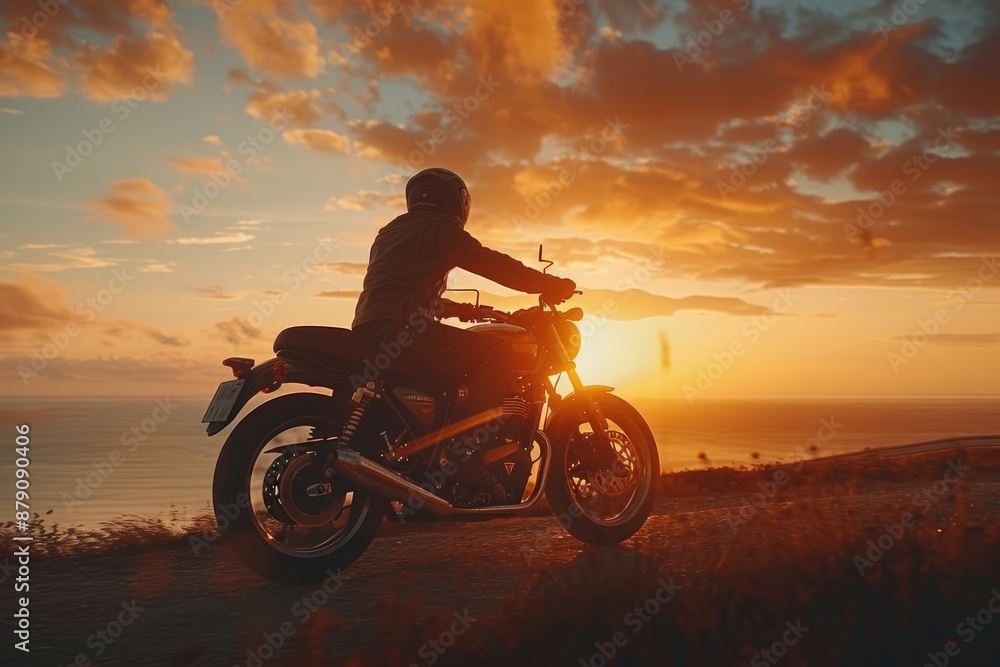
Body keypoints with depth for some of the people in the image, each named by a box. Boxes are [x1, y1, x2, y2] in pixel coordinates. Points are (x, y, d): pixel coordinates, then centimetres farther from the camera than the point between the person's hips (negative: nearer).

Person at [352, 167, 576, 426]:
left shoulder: (391, 231, 27)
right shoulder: (439, 227, 0)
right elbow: (493, 264, -5)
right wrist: (551, 285, 2)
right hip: (399, 330, -10)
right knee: (495, 352, -11)